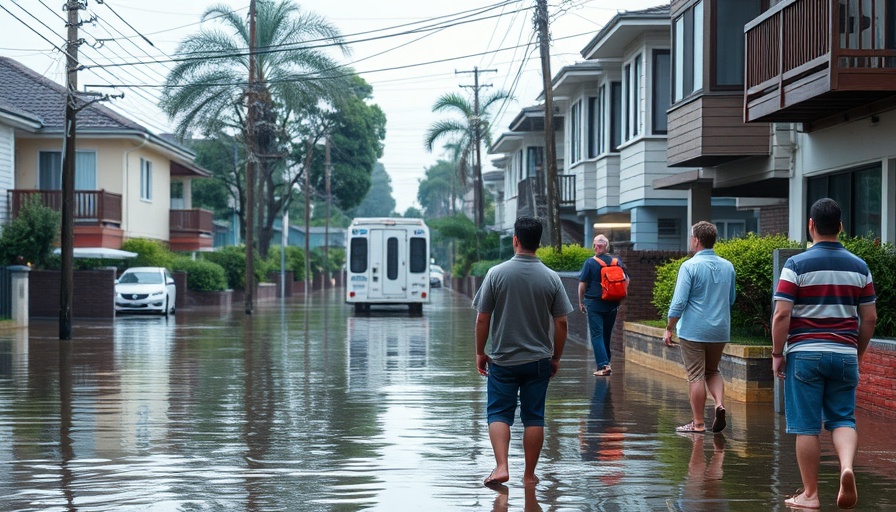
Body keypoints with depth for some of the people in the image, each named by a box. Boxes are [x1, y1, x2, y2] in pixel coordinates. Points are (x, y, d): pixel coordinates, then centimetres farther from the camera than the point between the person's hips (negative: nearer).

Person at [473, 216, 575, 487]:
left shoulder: (497, 274, -9)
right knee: (533, 417, 9)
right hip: (538, 360, 2)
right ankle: (529, 474, 15)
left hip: (503, 360, -1)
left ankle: (501, 467, -9)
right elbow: (561, 323, -1)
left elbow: (482, 319, -6)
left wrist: (480, 353, 7)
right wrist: (556, 357, 12)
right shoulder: (551, 278, -4)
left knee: (498, 413, 7)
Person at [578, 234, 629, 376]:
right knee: (607, 334, 17)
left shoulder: (590, 263, -9)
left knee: (597, 334, -3)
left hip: (594, 304, -4)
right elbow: (626, 279, 8)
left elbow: (582, 284, -8)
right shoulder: (617, 262, 2)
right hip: (612, 305, 4)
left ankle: (603, 365, -13)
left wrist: (581, 302, 3)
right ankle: (606, 361, 25)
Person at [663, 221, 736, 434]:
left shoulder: (690, 266, -12)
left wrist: (669, 329, -6)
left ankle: (698, 423, 6)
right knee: (712, 371, 20)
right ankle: (720, 404, -3)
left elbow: (678, 302, -14)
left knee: (696, 376, 1)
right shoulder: (728, 267, 6)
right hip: (720, 330, 5)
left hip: (693, 330, -5)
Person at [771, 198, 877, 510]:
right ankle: (847, 467, -18)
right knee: (843, 418, 10)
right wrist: (858, 353, 20)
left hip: (805, 354, -3)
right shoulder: (858, 267, 6)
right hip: (844, 354, 3)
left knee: (806, 426, 4)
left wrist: (777, 354, -1)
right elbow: (870, 318, 8)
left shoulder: (797, 265, -6)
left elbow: (782, 314, -11)